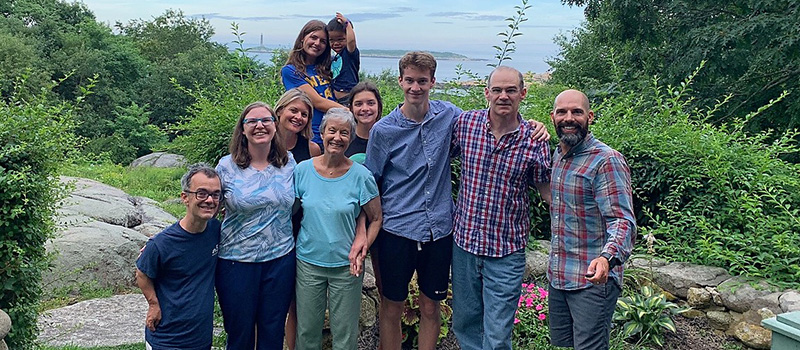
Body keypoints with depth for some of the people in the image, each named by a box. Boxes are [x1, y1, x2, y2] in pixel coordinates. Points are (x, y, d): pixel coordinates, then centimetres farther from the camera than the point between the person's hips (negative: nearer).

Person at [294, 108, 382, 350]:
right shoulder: (303, 170, -3)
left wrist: (362, 248, -14)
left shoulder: (361, 176, -9)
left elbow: (376, 219, 0)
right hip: (308, 263, 2)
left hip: (346, 266, -1)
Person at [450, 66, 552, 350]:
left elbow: (549, 192, 3)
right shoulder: (465, 123, -4)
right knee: (464, 324, 19)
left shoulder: (534, 141, -8)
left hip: (506, 251, -3)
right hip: (464, 242, 3)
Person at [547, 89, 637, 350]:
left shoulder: (607, 160, -15)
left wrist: (608, 257, -40)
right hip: (557, 277, 8)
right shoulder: (556, 157, 11)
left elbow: (622, 220, -24)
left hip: (592, 280, -8)